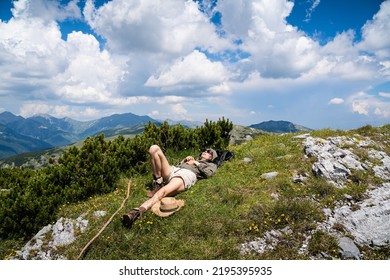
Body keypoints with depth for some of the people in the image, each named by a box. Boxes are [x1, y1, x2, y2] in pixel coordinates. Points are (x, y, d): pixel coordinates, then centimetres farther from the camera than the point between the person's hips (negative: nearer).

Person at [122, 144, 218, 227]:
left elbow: (207, 173, 5)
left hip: (186, 175, -6)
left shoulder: (211, 165, 30)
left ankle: (136, 212, -57)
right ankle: (158, 182, -13)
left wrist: (196, 163, 12)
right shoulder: (192, 159, 44)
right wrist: (184, 160, 21)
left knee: (162, 192, -38)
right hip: (173, 170, 6)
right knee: (154, 148, -15)